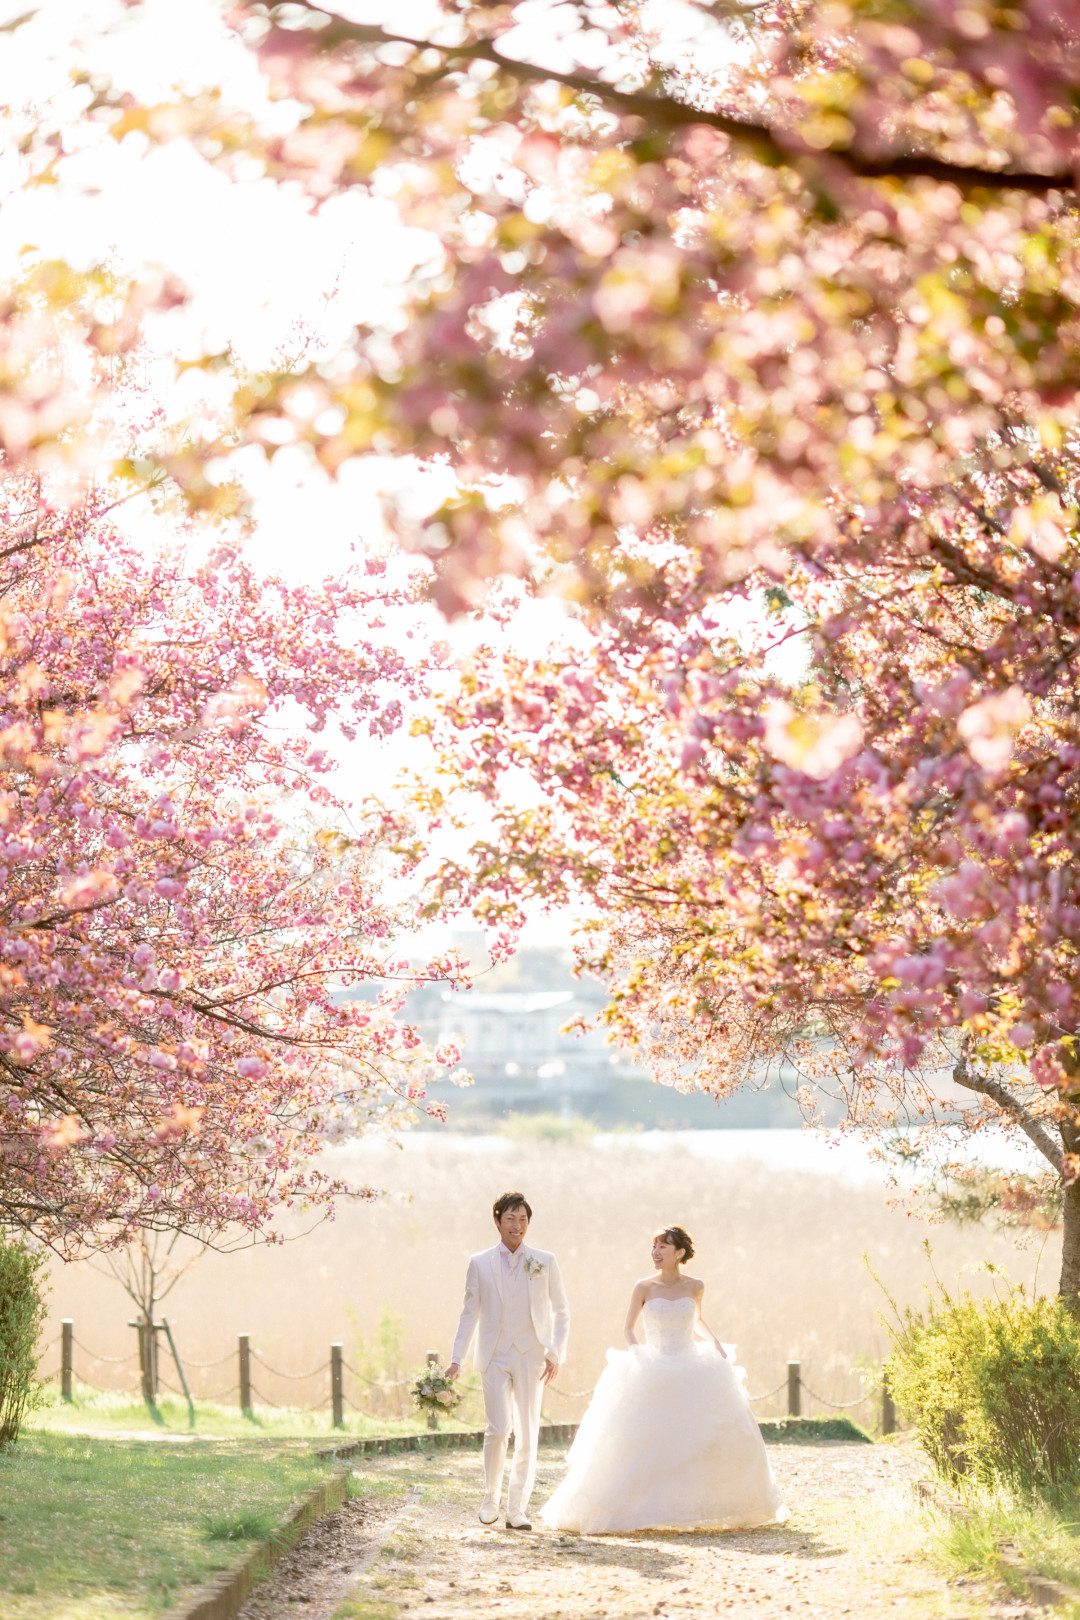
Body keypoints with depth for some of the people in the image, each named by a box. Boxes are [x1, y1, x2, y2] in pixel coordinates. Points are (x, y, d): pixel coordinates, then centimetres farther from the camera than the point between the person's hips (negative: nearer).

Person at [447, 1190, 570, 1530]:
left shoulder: (545, 1262, 5)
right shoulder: (480, 1264, 6)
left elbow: (561, 1312, 7)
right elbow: (470, 1314, 7)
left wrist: (556, 1355, -4)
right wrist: (456, 1359, 0)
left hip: (531, 1359, 1)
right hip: (494, 1358, -1)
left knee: (527, 1436, 0)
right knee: (498, 1429, -13)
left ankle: (517, 1509, 8)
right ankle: (491, 1498, 7)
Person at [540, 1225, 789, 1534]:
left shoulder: (694, 1286, 3)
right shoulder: (644, 1287, -3)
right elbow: (629, 1328, 6)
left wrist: (716, 1345, 6)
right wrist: (637, 1356, -11)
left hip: (694, 1370, 2)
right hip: (653, 1374, -2)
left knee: (719, 1437, -3)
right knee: (643, 1441, -7)